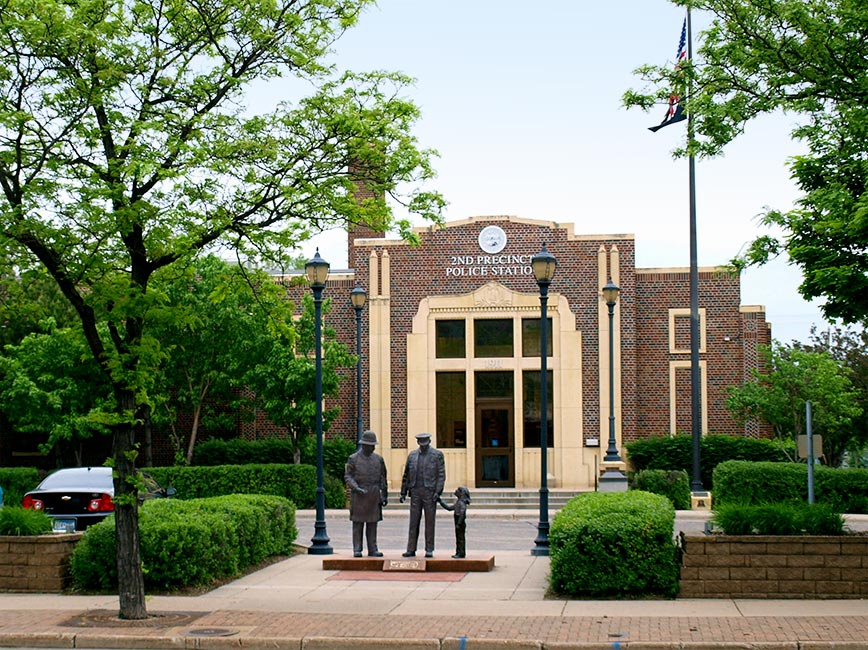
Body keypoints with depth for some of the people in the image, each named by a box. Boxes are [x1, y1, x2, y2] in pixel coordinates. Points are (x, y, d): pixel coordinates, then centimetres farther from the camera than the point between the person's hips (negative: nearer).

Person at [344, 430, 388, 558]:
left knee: (372, 524, 3)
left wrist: (385, 495, 9)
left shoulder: (378, 459, 11)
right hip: (358, 497, -3)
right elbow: (348, 477, -3)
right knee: (358, 523, -1)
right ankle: (357, 550, 2)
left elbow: (382, 478, 14)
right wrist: (356, 488, -19)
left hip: (374, 497, 3)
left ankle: (373, 549, 6)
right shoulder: (353, 459, 1)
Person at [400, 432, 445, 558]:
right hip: (415, 492, 3)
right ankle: (411, 550, 4)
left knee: (429, 522, 0)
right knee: (413, 522, 2)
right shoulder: (412, 455, 10)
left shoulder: (437, 455, 0)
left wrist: (438, 492, -14)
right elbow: (406, 475, 14)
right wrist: (403, 492, 8)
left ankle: (429, 550, 5)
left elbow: (441, 475, -4)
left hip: (430, 492, -3)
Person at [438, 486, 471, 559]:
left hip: (461, 524, -10)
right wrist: (440, 501, 26)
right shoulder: (458, 502, 15)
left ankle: (461, 553, -3)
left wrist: (459, 524, -25)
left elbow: (462, 514, -24)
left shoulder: (462, 503, -17)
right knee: (458, 538, 13)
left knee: (461, 538, -6)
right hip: (458, 524, 10)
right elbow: (449, 508, 26)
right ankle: (458, 553, 19)